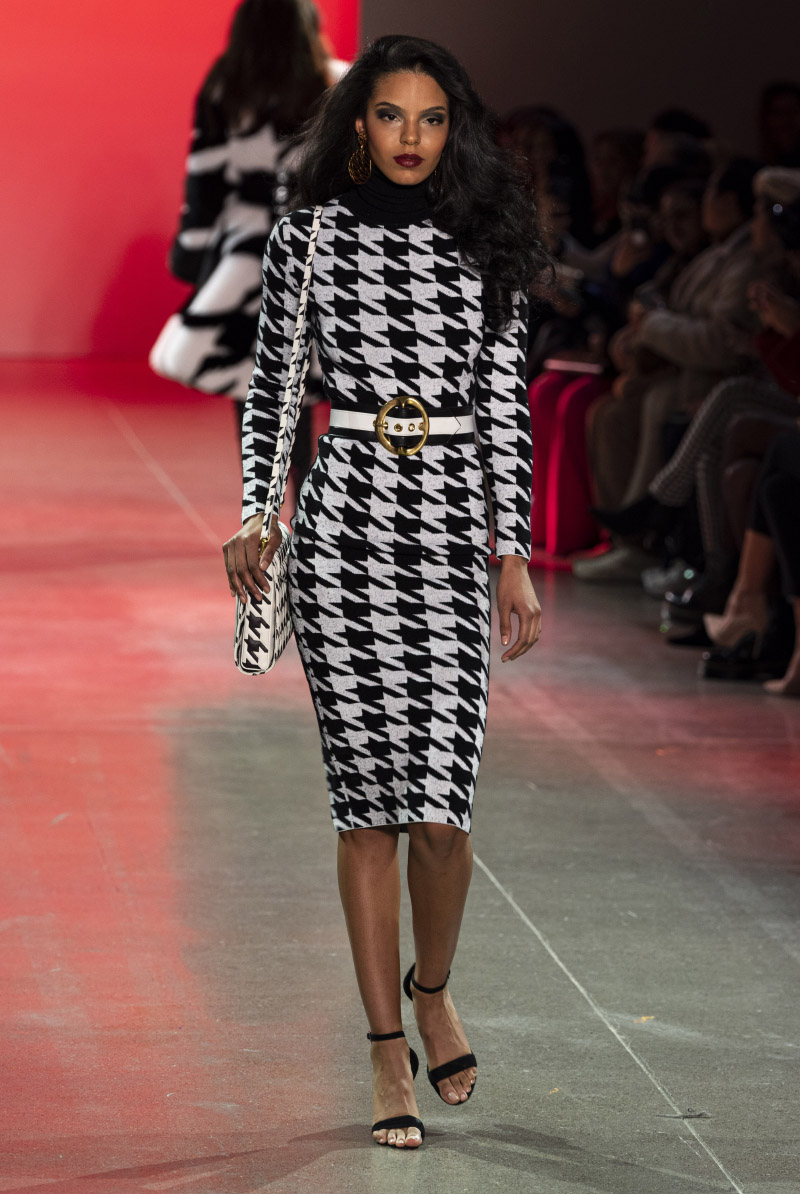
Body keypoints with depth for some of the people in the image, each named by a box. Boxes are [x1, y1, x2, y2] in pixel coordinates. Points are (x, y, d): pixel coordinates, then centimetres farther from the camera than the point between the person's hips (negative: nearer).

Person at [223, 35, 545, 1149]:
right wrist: (256, 514, 0)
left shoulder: (483, 248, 5)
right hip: (343, 523, 0)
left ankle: (433, 989, 23)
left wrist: (515, 558, 2)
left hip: (452, 525, 0)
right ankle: (389, 1051, 11)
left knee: (441, 804, -7)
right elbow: (270, 384, 10)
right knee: (368, 800, 1)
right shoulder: (308, 237, 4)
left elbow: (506, 409, 5)